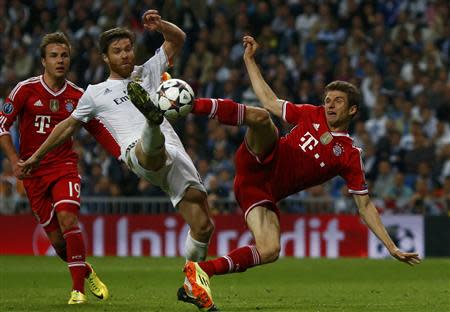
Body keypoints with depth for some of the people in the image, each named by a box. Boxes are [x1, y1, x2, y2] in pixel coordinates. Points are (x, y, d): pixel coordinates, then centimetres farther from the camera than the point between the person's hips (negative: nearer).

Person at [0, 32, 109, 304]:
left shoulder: (77, 96, 1)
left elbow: (99, 130, 13)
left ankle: (78, 289, -16)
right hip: (34, 171, 0)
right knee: (56, 238, -1)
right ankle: (85, 271, 28)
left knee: (68, 219, -24)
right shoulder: (26, 89, -4)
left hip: (65, 166, 0)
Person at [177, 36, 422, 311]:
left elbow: (365, 205, 10)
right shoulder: (312, 115, 11)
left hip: (266, 193, 1)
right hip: (259, 161, -1)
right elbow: (269, 101, 20)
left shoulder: (350, 156, 7)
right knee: (261, 117, -30)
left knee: (270, 252, -24)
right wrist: (250, 60, 18)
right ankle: (188, 104, -45)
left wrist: (392, 247, 3)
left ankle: (202, 271, -16)